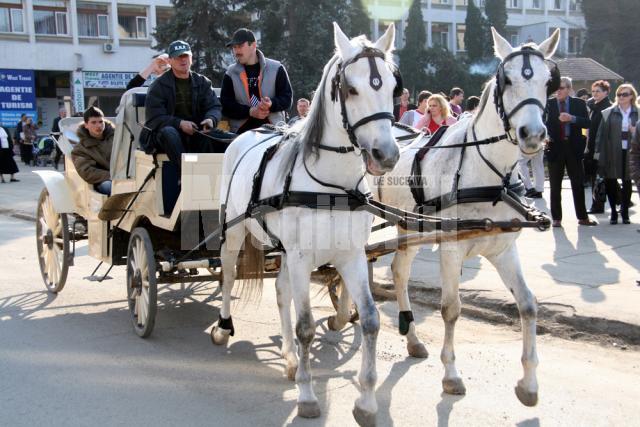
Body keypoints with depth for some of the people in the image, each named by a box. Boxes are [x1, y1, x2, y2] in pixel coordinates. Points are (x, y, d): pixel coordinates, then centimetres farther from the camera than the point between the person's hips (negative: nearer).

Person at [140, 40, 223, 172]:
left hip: (196, 134, 3)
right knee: (169, 132, -37)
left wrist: (211, 119, -20)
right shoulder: (159, 85, 2)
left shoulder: (202, 82, 14)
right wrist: (180, 123, -23)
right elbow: (154, 117, -7)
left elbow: (214, 107, 6)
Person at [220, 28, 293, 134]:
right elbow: (225, 105, 4)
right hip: (241, 131, 1)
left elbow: (287, 98, 4)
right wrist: (250, 112, -13)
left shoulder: (276, 69, 6)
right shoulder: (230, 74, 11)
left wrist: (272, 104, -18)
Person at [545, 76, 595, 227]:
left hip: (574, 148, 1)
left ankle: (582, 217, 16)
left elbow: (587, 123, -4)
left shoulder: (579, 104, 3)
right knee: (555, 186, 5)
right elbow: (544, 123, -2)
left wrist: (572, 118, -18)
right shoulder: (548, 104, 0)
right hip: (555, 147, -1)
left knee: (578, 184, 7)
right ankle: (556, 218, 13)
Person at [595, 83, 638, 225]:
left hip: (630, 153, 1)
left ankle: (625, 212, 22)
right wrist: (599, 153, -5)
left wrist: (636, 132, -11)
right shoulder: (608, 113, 2)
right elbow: (601, 134, 0)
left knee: (627, 183, 7)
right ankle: (613, 212, 19)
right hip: (612, 154, -1)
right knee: (610, 182, 3)